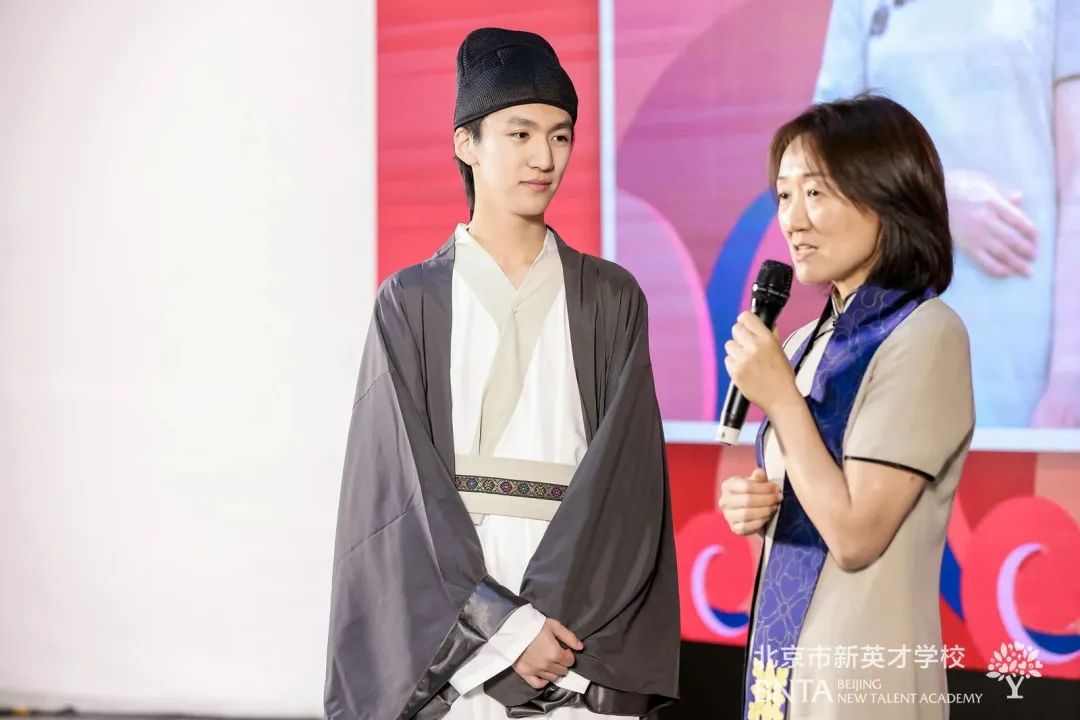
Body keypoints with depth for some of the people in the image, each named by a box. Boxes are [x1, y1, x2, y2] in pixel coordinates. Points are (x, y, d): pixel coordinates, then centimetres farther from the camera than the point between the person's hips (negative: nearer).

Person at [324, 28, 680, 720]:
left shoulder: (611, 300, 7)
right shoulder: (412, 303, 4)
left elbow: (625, 477, -1)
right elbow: (404, 481, -3)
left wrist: (545, 620, -13)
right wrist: (502, 627, -13)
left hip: (577, 629, 1)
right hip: (447, 645, -1)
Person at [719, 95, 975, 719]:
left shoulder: (925, 336, -15)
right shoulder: (807, 344, 6)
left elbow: (856, 536, -19)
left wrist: (781, 398, -17)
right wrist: (755, 508, -2)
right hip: (785, 663, 7)